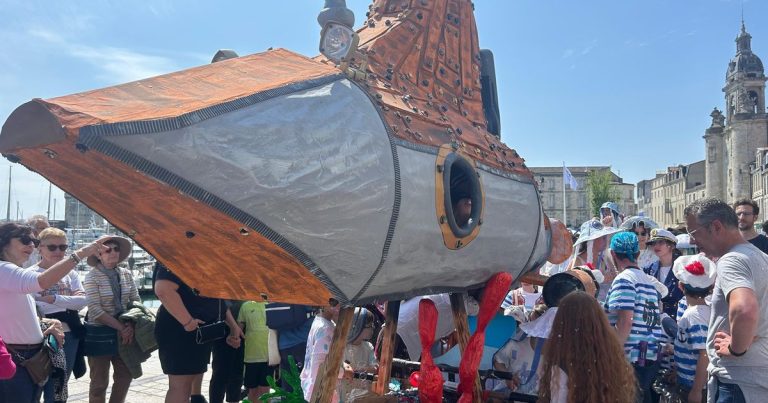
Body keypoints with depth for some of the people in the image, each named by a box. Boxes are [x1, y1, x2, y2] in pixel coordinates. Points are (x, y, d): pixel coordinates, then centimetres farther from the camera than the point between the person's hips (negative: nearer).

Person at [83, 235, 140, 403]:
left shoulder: (126, 274, 3)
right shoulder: (93, 276, -12)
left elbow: (136, 301, 3)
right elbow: (95, 309, -18)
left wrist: (130, 325, -14)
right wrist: (121, 327, -21)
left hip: (124, 332, 5)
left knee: (126, 375, 11)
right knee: (100, 381, 6)